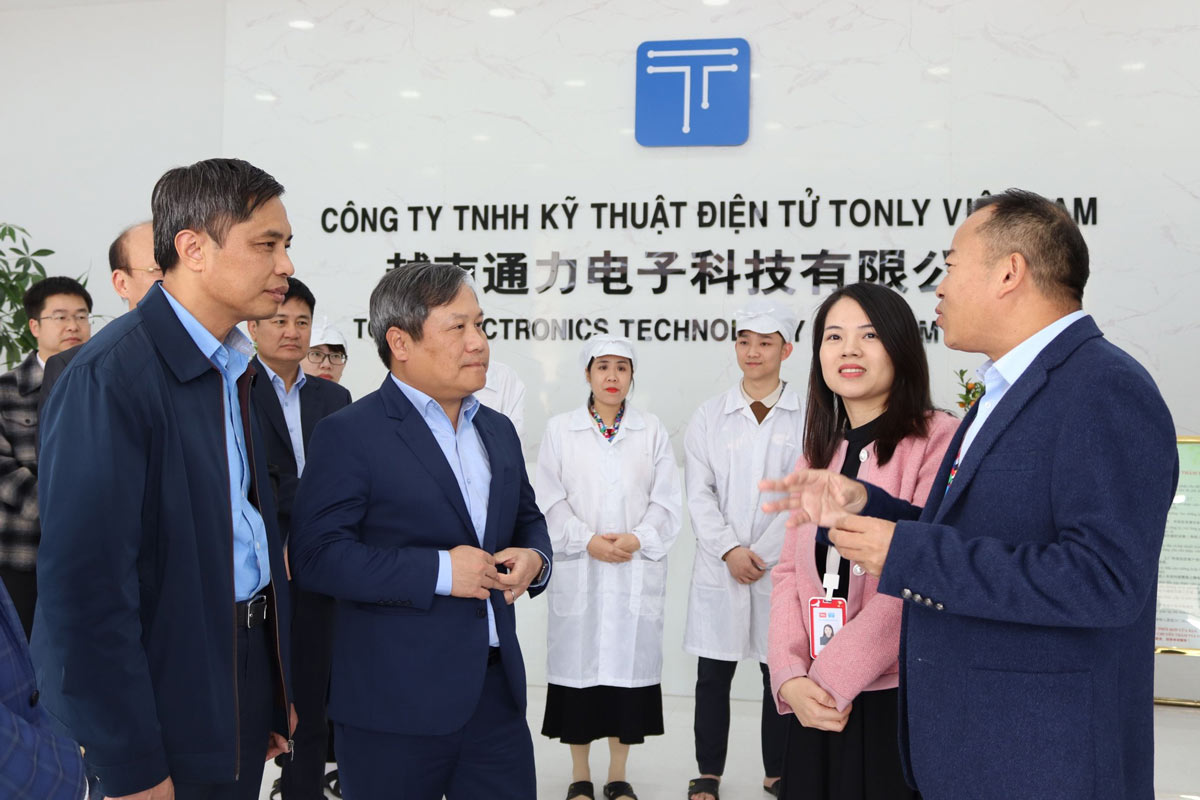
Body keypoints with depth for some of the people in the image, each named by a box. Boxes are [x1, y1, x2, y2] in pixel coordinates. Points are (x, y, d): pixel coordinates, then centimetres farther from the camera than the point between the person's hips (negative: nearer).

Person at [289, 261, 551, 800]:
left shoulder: (498, 431, 13)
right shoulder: (348, 435, -9)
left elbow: (527, 520, 24)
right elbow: (316, 557, -17)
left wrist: (533, 559, 0)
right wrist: (438, 571, -20)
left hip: (497, 692, 6)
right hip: (395, 705, -6)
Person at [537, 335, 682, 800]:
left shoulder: (652, 431, 7)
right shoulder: (559, 430, 4)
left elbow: (666, 501, 3)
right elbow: (550, 500, -1)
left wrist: (637, 539, -12)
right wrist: (588, 541, -12)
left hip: (637, 571, 1)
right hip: (577, 570, -1)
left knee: (629, 662, 4)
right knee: (578, 662, 2)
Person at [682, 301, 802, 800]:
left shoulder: (805, 417, 0)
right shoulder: (710, 416, 6)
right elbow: (699, 495, 2)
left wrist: (762, 553, -10)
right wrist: (730, 551, -8)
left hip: (781, 566, -1)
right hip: (719, 567, 1)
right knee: (713, 675, 6)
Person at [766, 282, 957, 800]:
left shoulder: (937, 440, -9)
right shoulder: (819, 454, 13)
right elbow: (790, 572, 9)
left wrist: (832, 678, -15)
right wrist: (792, 677, -6)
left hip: (900, 700, -5)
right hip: (816, 703, 6)